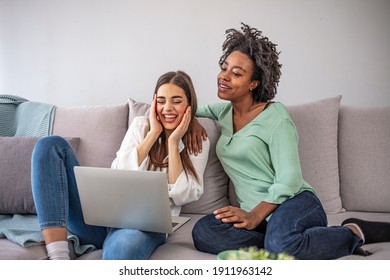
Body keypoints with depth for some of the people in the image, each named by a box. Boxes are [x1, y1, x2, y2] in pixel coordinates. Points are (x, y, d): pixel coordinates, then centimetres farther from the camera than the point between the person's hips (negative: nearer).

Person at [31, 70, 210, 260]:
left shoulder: (199, 143, 11)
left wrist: (174, 142, -4)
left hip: (146, 224, -5)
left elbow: (182, 196, -3)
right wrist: (154, 133, -1)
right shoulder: (141, 125, 15)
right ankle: (58, 258, -28)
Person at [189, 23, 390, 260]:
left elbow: (289, 178, -10)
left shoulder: (274, 114, -3)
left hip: (295, 203, -4)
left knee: (281, 246, -39)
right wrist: (192, 122, 9)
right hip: (254, 214, 4)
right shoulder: (223, 111, 16)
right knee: (203, 232, -27)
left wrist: (255, 216, -21)